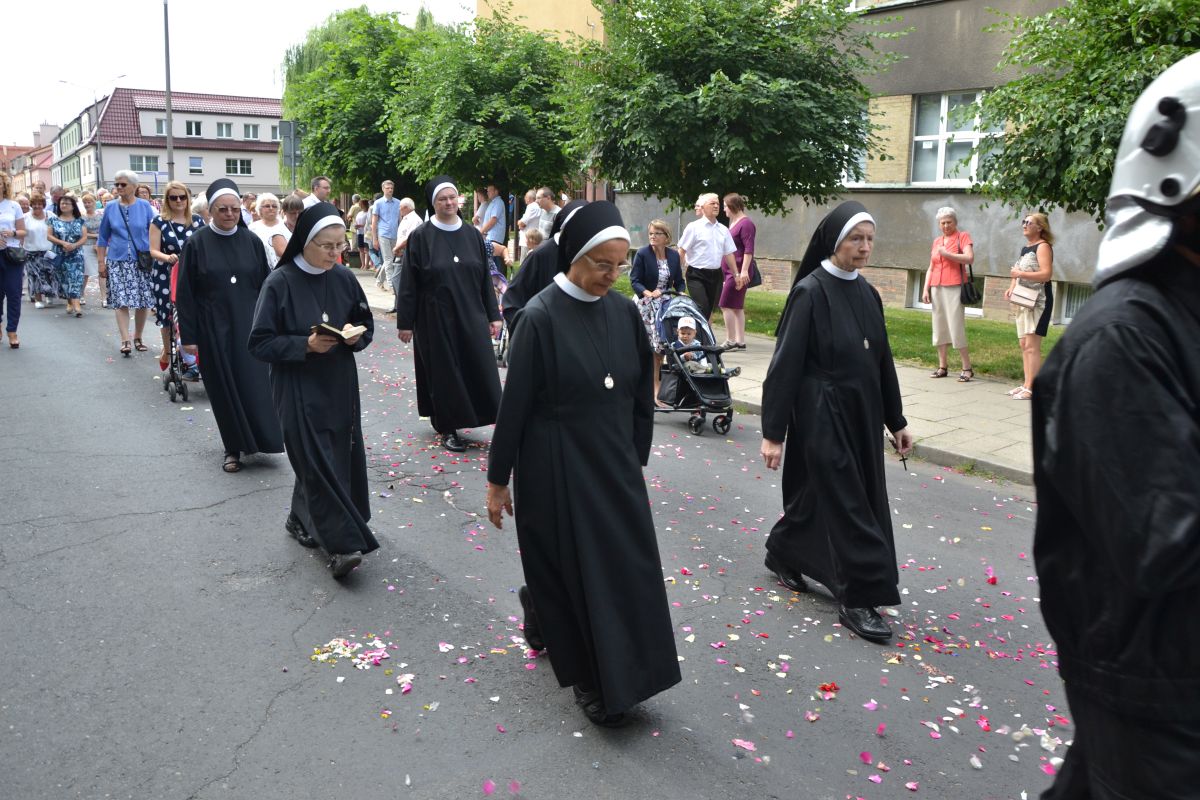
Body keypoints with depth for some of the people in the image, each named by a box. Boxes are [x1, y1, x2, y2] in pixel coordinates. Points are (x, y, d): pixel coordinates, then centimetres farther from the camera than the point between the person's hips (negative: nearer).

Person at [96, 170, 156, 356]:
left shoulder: (145, 207, 3)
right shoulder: (111, 208, 7)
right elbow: (103, 237, 12)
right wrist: (101, 262, 8)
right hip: (118, 262, 0)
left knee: (143, 302, 2)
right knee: (121, 302, -7)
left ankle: (137, 338, 17)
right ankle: (125, 340, -6)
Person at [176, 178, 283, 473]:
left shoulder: (252, 241, 1)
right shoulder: (197, 244, -5)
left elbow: (265, 286, 7)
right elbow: (184, 293, -3)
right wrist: (188, 336, -5)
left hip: (248, 326, 1)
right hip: (213, 328, -1)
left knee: (254, 384, 0)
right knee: (223, 388, 6)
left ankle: (257, 438, 19)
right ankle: (233, 447, 19)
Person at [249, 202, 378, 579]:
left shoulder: (344, 278, 0)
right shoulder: (280, 282, -12)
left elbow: (366, 324, 12)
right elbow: (259, 342, -11)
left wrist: (356, 336, -10)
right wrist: (305, 344, -23)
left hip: (340, 386, 5)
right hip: (298, 389, -5)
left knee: (340, 458, 11)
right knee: (318, 462, -7)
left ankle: (301, 519, 33)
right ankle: (341, 544, -3)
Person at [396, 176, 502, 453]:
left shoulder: (472, 235, 5)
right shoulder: (420, 237, -6)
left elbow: (485, 279, 9)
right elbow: (408, 283, -5)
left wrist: (493, 315, 5)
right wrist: (405, 322, -7)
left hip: (470, 317, 3)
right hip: (435, 317, -3)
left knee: (480, 369, 2)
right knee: (444, 372, 3)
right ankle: (448, 428, 15)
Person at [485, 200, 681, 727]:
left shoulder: (624, 312, 1)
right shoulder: (541, 317, -15)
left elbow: (640, 394, 10)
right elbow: (515, 402, -11)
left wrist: (635, 460, 13)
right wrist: (497, 479, -7)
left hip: (614, 465, 6)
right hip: (557, 468, -5)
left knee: (629, 569, 10)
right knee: (574, 571, 5)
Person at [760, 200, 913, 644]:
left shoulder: (867, 293, 7)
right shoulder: (810, 292, -14)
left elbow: (882, 361, 14)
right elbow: (786, 363, -15)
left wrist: (896, 420, 16)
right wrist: (772, 432, -17)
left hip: (861, 414, 7)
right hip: (822, 416, -7)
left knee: (820, 491, 17)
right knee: (843, 501, -2)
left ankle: (783, 553, 39)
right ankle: (857, 598, 8)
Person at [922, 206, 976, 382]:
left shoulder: (963, 236, 1)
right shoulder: (936, 241, 17)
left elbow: (970, 258, -13)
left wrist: (947, 254, -12)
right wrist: (926, 289, 10)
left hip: (954, 288, -6)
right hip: (936, 288, 6)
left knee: (957, 328, -9)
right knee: (939, 327, 6)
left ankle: (967, 369, -4)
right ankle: (943, 367, 11)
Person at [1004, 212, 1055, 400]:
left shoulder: (1043, 246, -8)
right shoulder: (1025, 248, 18)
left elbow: (1047, 274, -20)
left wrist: (1020, 273, -18)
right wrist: (1011, 288, 8)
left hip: (1038, 301, -9)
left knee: (1032, 344, -13)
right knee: (1024, 344, 8)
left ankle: (1031, 388, -14)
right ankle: (1026, 384, 12)